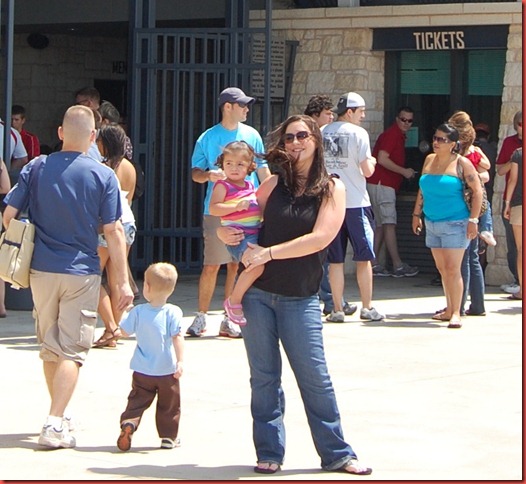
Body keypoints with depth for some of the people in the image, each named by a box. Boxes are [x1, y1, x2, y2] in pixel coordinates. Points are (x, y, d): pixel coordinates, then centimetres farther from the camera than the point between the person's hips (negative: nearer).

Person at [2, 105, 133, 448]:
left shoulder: (36, 169, 0)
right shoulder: (103, 176, -6)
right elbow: (113, 231, -8)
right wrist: (123, 281, -4)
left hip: (41, 269, 3)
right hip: (82, 272, -3)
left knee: (50, 347, 18)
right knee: (72, 350, -1)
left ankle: (59, 415, 29)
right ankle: (54, 424, -11)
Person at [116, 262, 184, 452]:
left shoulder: (138, 312, -5)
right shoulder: (172, 312, -12)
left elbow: (125, 332, 5)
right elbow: (177, 338, -18)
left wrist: (124, 313, 22)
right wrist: (181, 361, -17)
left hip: (142, 371, 1)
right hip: (167, 371, -1)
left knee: (137, 400, 10)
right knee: (169, 405, 13)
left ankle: (128, 422, -14)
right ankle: (169, 436, 17)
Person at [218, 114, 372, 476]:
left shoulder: (332, 188, -1)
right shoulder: (275, 183, 7)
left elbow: (320, 238, -13)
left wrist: (269, 253, -16)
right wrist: (225, 232, -6)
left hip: (300, 299, -2)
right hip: (257, 292, 2)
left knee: (315, 377, 0)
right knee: (264, 376, 5)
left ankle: (336, 454, 10)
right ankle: (269, 453, 12)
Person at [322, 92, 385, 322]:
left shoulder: (322, 133, 6)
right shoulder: (358, 133, -7)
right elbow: (367, 170, -9)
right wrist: (371, 163, 12)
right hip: (356, 203, -4)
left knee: (335, 260, 6)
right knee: (364, 257, 6)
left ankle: (337, 309, 5)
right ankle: (367, 308, 7)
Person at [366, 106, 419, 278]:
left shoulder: (399, 136, 19)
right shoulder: (391, 134, -12)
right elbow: (382, 159, -21)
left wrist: (407, 172, 14)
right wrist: (404, 172, -15)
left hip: (386, 184, 10)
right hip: (381, 183, -10)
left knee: (381, 225, 8)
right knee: (389, 223, -10)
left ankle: (373, 264, 7)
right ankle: (398, 266, -11)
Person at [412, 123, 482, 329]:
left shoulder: (461, 163, -7)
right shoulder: (429, 160, 10)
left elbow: (477, 191, -8)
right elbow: (422, 190, 19)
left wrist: (473, 220, -13)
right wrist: (417, 214, 17)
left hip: (454, 224, -6)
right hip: (432, 224, 6)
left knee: (452, 269, -11)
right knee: (442, 269, 10)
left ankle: (456, 313, -9)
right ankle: (449, 310, 17)